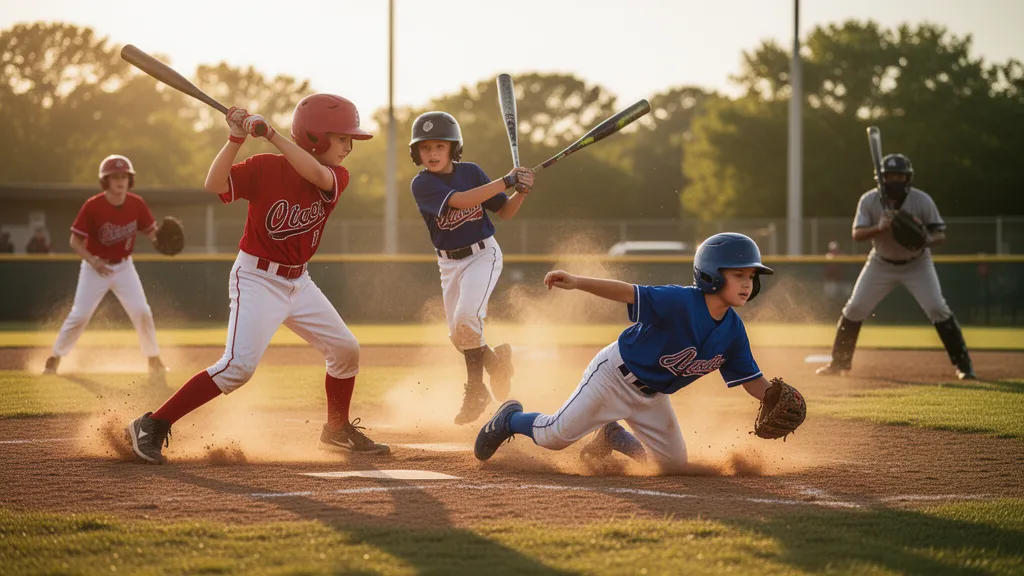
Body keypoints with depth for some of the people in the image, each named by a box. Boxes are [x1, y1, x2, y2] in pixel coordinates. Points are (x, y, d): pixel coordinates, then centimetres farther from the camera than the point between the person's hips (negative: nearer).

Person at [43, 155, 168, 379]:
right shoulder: (92, 207, -21)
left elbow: (150, 231, 1)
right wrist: (92, 261, -33)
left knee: (142, 312, -6)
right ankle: (54, 359, 13)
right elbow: (75, 241, -16)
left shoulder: (137, 204, -11)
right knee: (79, 316, -5)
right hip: (95, 267, -2)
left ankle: (154, 361, 11)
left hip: (124, 267, 3)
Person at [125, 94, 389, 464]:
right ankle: (150, 427, -17)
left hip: (298, 282, 6)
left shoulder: (336, 177, -4)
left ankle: (337, 432, 34)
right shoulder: (265, 168, -14)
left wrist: (270, 134, -36)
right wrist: (237, 137, -35)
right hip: (256, 278, -6)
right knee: (239, 366, -21)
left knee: (346, 350, 10)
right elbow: (214, 185, -27)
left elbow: (316, 173, -28)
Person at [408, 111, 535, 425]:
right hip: (449, 263, 2)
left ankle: (476, 390, 0)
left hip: (482, 255, -2)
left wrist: (521, 191, -18)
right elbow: (462, 200, -29)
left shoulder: (471, 172, -5)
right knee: (458, 334, 7)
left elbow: (504, 211, 2)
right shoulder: (422, 184, -13)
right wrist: (507, 181, -30)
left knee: (465, 319, -21)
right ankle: (496, 359, 32)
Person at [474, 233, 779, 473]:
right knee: (556, 437, -6)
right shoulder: (682, 301, -29)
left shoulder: (733, 330, -9)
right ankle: (510, 419, 27)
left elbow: (752, 380, -2)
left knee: (674, 463, 9)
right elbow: (628, 293, -34)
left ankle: (613, 436, 31)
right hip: (617, 374, -7)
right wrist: (577, 282, -44)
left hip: (652, 396, 7)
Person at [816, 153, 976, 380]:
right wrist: (878, 228, -40)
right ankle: (839, 363, 15)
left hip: (916, 263, -2)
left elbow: (940, 233, -14)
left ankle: (963, 364, -5)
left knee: (938, 309, -14)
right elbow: (857, 234, -20)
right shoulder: (869, 201, -17)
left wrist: (926, 240, -37)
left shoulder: (922, 201, -20)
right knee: (854, 309, -1)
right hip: (881, 263, 2)